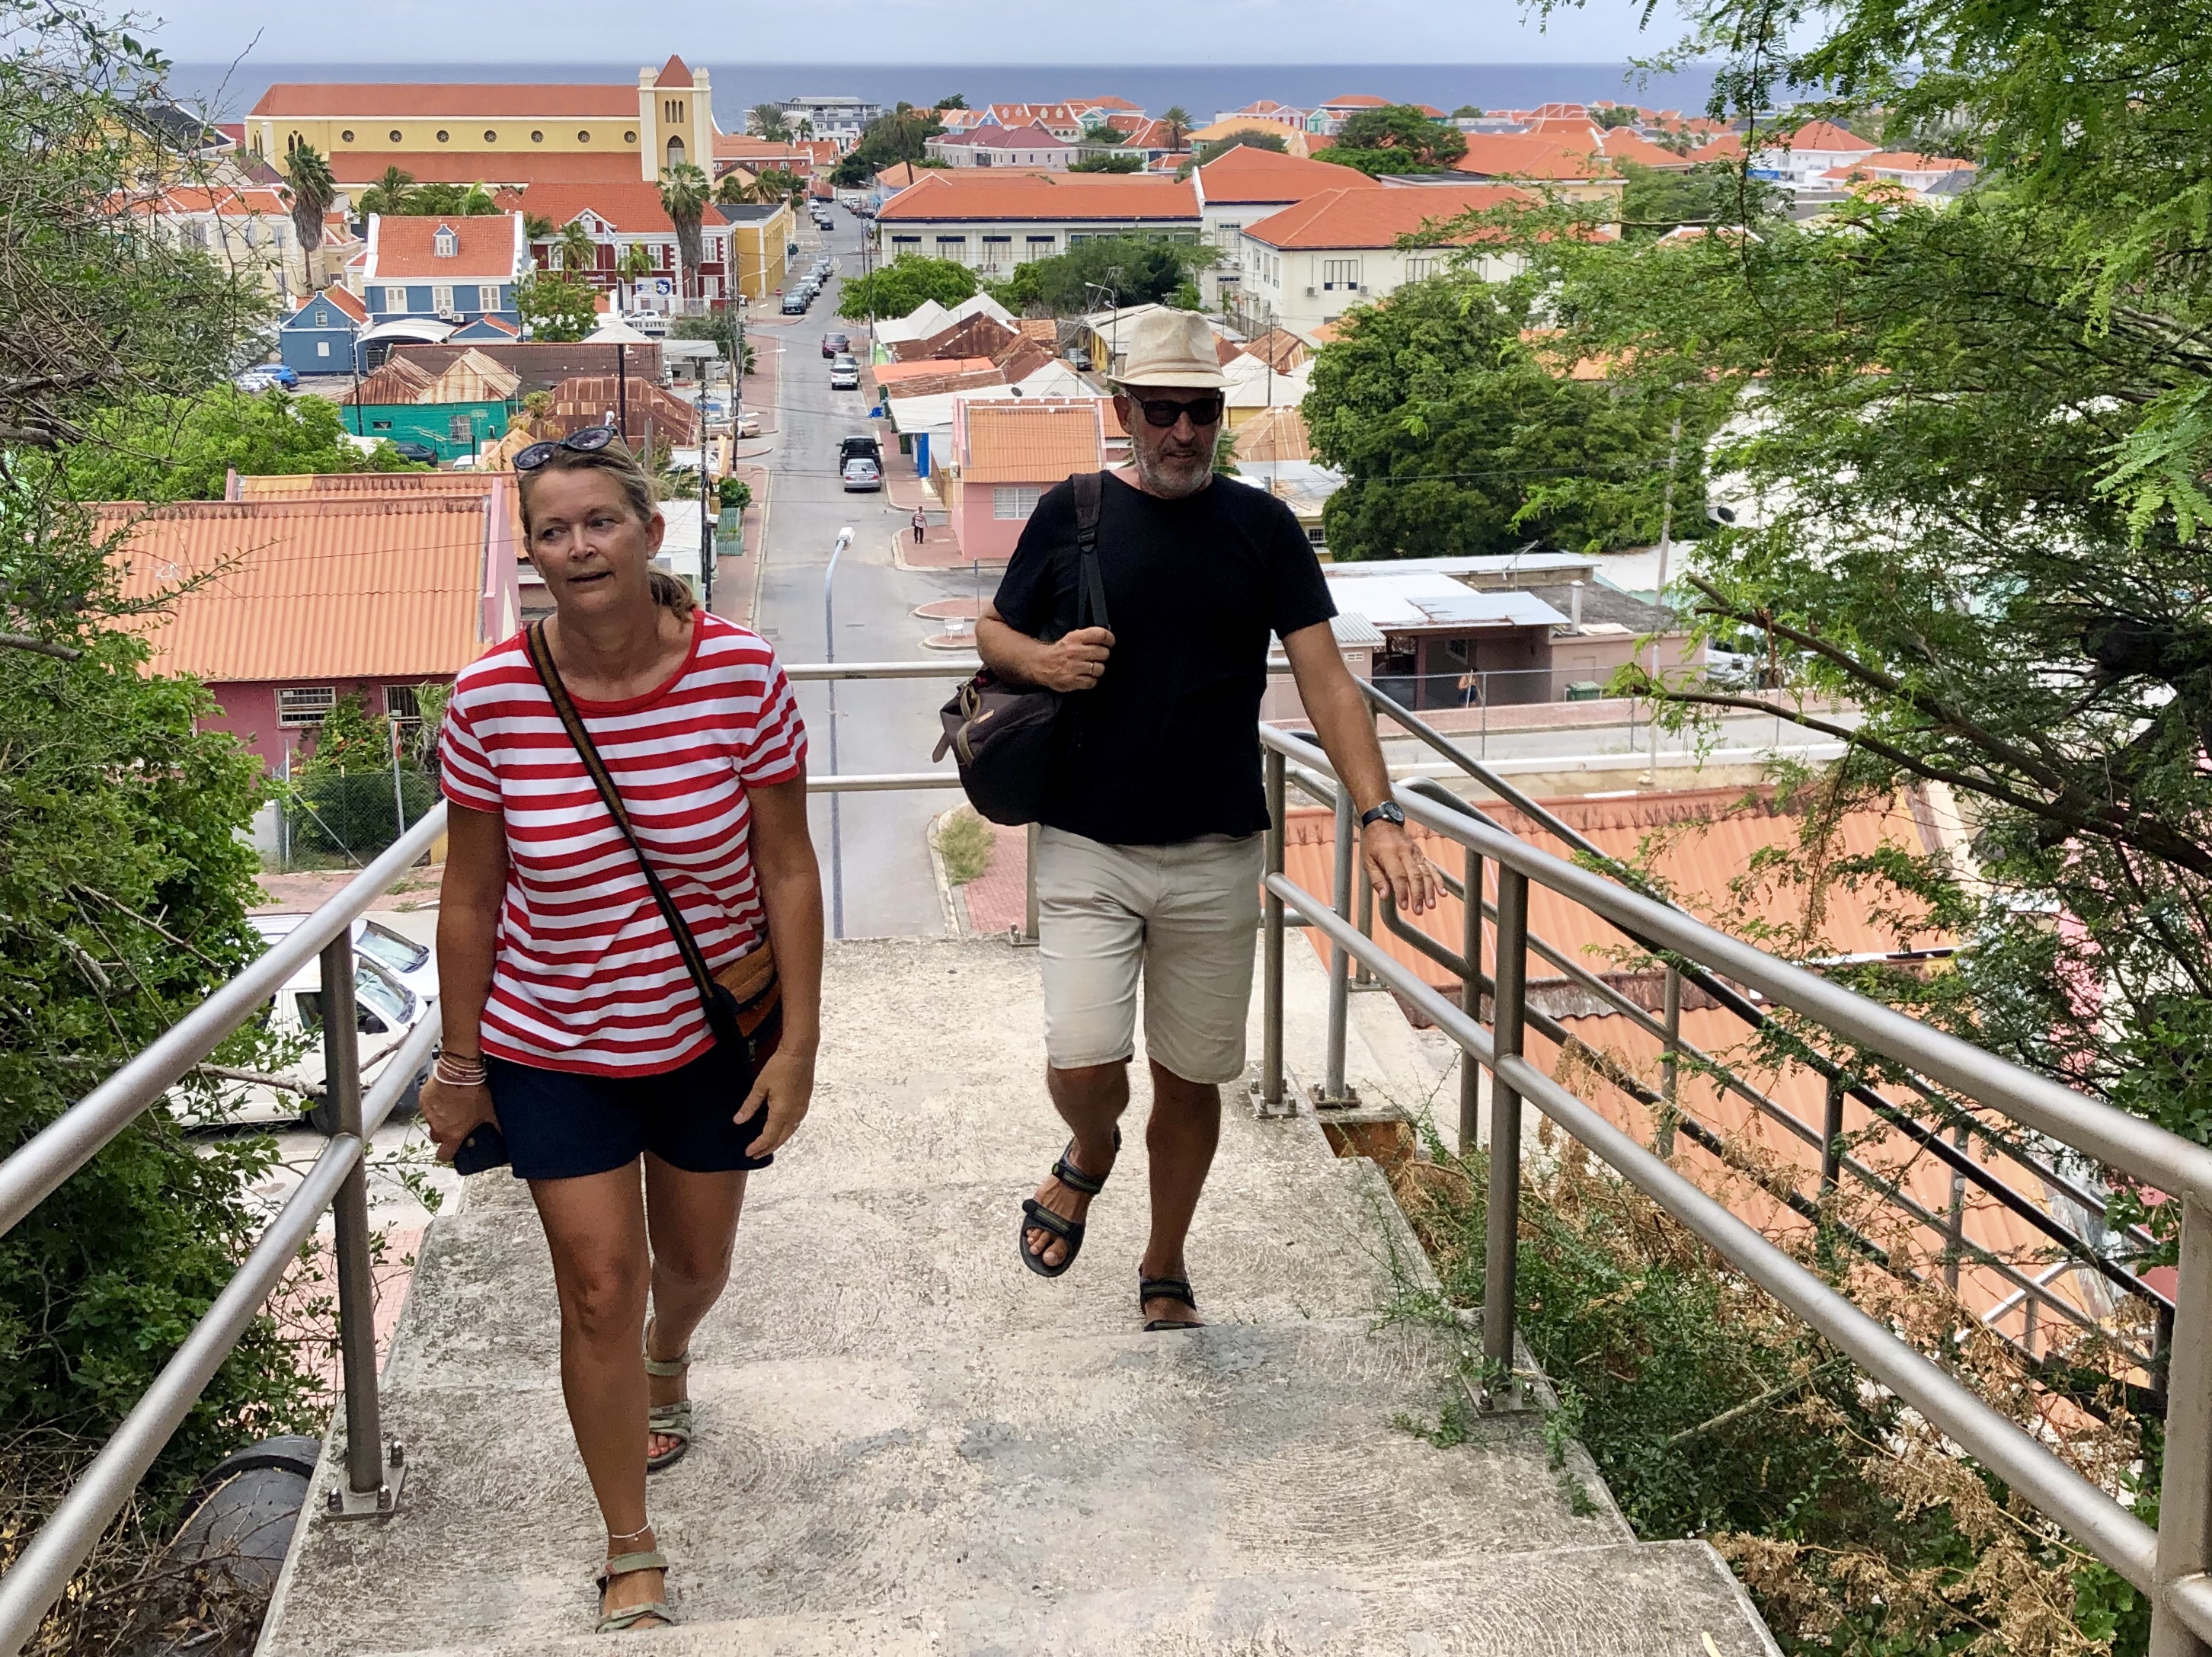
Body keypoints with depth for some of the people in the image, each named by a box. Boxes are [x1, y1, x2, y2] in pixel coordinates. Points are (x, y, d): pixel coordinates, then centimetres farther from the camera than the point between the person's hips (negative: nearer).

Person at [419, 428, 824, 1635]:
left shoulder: (741, 674, -18)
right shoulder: (490, 698, -16)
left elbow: (786, 870, -10)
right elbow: (470, 896, -6)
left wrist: (799, 1042, -10)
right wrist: (458, 1067, -1)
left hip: (715, 1031, 1)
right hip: (551, 1047, -1)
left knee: (695, 1262, 21)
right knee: (598, 1289, 1)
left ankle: (666, 1361, 60)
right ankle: (631, 1559, 19)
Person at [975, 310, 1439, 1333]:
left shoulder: (1262, 527, 2)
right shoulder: (1071, 514, 1)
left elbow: (1325, 682, -3)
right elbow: (992, 632, 13)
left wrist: (1378, 816, -16)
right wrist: (1042, 660, -11)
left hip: (1215, 856, 1)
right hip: (1086, 849, -1)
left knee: (1189, 1079, 10)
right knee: (1083, 1065, -15)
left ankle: (1164, 1270, 33)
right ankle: (1088, 1155, 23)